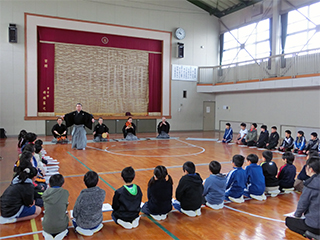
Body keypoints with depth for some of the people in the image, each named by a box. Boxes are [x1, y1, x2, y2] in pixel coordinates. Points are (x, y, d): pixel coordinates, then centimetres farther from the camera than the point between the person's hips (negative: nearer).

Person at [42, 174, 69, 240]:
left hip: (47, 228, 3)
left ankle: (46, 234, 15)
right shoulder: (65, 193, -13)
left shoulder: (45, 194, -5)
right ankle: (62, 234, 11)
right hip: (61, 227, -2)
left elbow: (45, 208, 8)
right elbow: (65, 206, 1)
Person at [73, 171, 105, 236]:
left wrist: (75, 217, 9)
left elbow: (76, 212, -14)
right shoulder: (102, 193, -19)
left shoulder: (83, 195, -28)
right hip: (97, 221, 2)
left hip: (83, 224, -2)